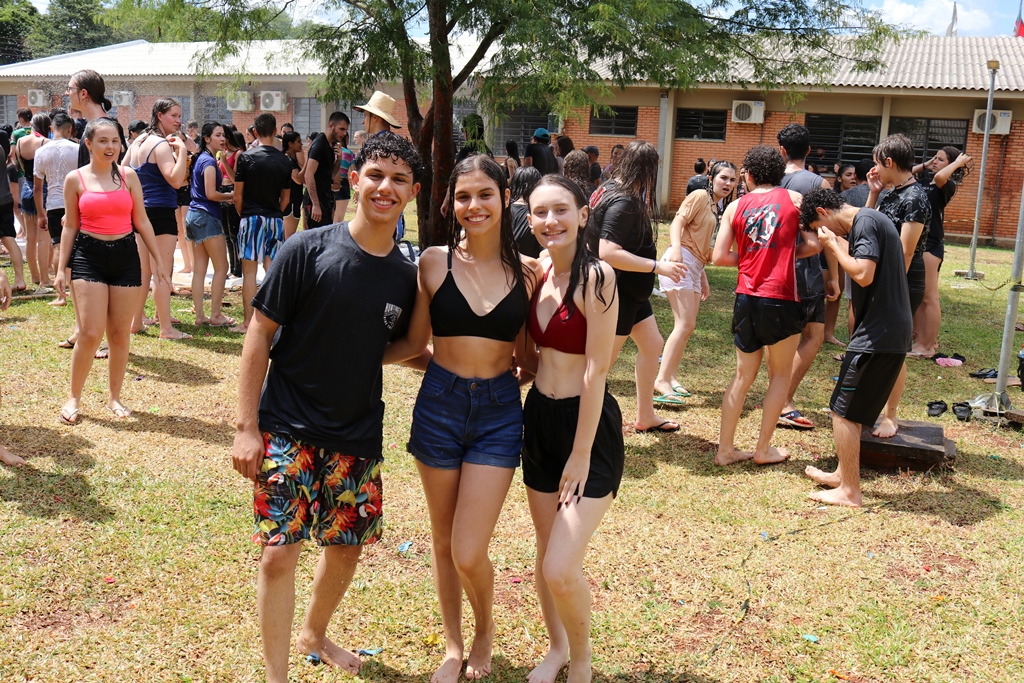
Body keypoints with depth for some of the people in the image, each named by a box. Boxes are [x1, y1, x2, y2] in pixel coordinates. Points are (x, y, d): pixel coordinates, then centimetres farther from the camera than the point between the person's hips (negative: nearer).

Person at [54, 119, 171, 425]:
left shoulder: (128, 175, 5)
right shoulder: (75, 179, 1)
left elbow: (141, 221, 7)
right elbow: (70, 226, 5)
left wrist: (159, 260, 5)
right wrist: (61, 268, 1)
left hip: (125, 256, 2)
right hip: (88, 257, -2)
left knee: (120, 333, 6)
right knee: (90, 333, -10)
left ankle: (114, 398, 21)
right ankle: (73, 398, 8)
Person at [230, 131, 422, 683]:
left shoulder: (407, 276, 0)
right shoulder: (308, 250, -12)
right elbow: (260, 335, -9)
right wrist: (246, 426, -12)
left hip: (358, 437, 4)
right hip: (288, 431, -4)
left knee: (346, 547, 15)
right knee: (278, 553, -5)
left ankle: (314, 635, 43)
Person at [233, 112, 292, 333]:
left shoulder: (246, 157, -7)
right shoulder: (284, 160, 4)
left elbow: (238, 195, -4)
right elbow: (286, 197, 11)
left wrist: (243, 215, 12)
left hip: (252, 218, -3)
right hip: (276, 219, 3)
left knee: (249, 270, 0)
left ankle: (248, 321, 2)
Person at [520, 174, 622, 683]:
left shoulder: (596, 277, -17)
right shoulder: (538, 273, 4)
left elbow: (595, 372, -18)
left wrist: (580, 458, -16)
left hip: (588, 427, -6)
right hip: (539, 419, 7)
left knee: (561, 570, -11)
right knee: (544, 555, 17)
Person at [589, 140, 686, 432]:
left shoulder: (613, 188, 5)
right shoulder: (623, 203, -24)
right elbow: (608, 252, -33)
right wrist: (658, 266, -30)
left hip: (630, 290, 11)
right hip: (617, 290, -11)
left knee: (652, 344, 16)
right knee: (605, 357, -1)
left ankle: (645, 417, 27)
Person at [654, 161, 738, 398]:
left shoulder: (715, 207, 21)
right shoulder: (700, 196, -4)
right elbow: (677, 222, -15)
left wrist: (703, 279, 22)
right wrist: (675, 248, -33)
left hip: (694, 267, 9)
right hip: (680, 262, -9)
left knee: (687, 326, 8)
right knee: (685, 325, -14)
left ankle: (670, 378, 14)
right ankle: (662, 380, -13)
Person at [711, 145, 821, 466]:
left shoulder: (735, 207, 6)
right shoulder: (793, 199, 2)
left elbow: (719, 257, -1)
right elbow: (814, 245, -2)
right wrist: (786, 255, 14)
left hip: (746, 298, 3)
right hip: (781, 300, -3)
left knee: (743, 376, 14)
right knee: (780, 375, 14)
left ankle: (725, 449, 15)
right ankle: (763, 448, 17)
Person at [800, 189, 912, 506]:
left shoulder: (865, 222, -14)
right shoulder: (870, 220, 17)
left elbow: (863, 275, -24)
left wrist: (833, 245, -12)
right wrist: (838, 243, 10)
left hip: (878, 335, -10)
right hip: (889, 333, 10)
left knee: (843, 411, -3)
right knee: (848, 409, 20)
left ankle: (849, 491, 3)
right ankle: (844, 474, 31)